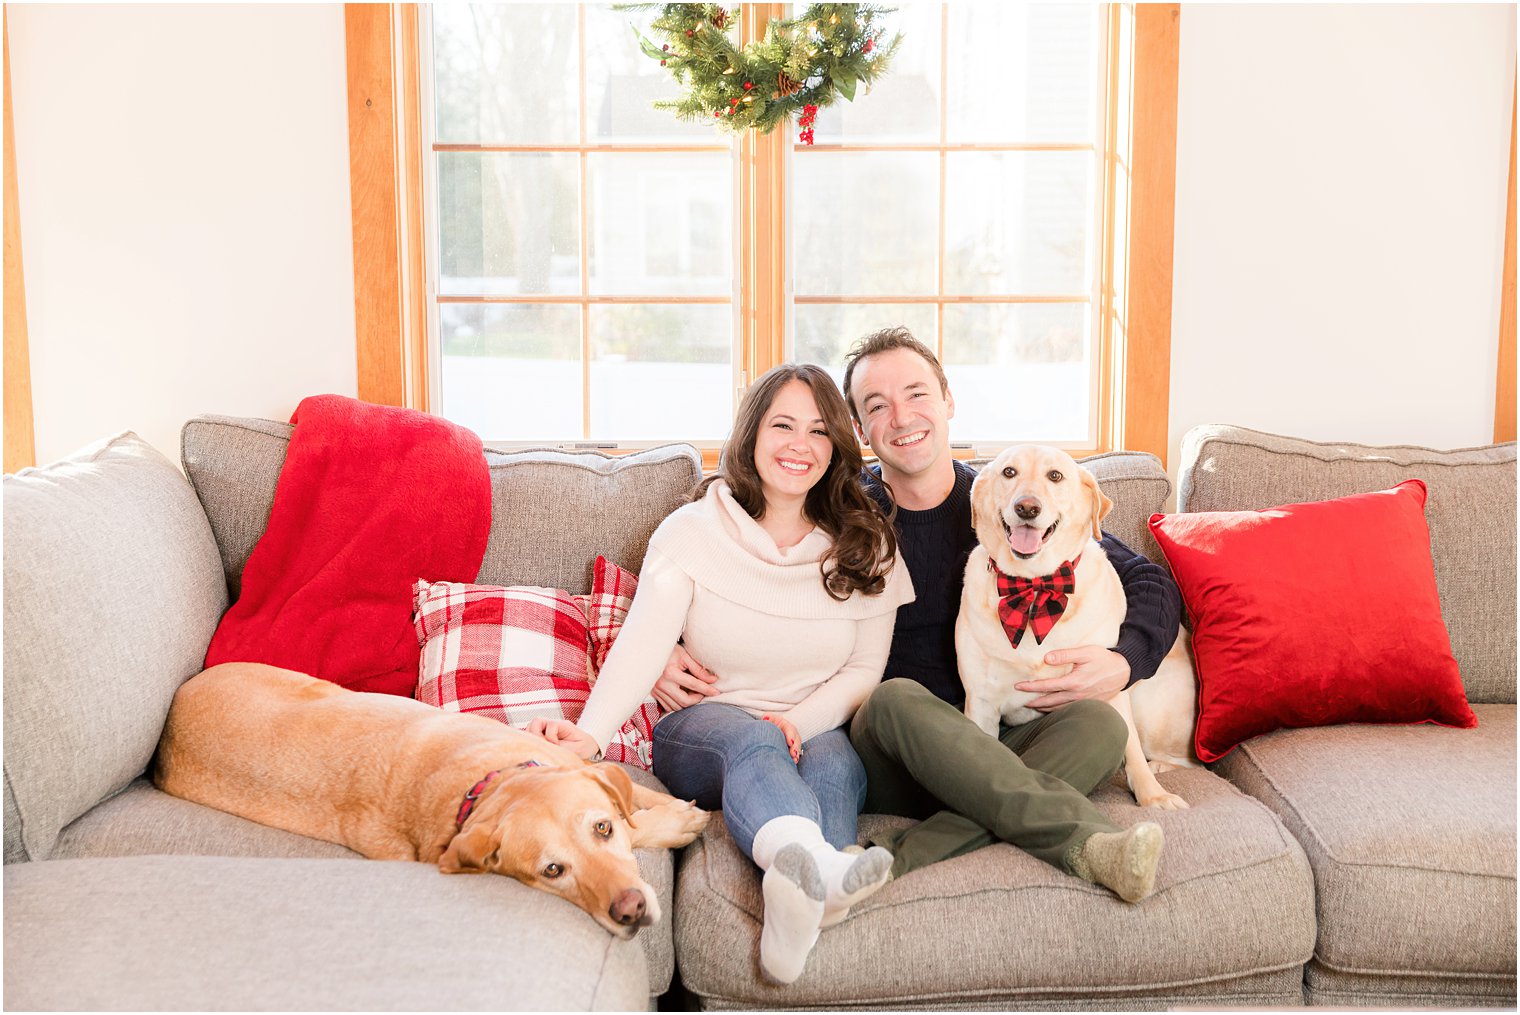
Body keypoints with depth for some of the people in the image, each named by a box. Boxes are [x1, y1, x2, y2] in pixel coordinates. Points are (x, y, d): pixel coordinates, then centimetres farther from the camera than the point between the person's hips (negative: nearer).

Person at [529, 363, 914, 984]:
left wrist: (799, 722, -15)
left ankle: (798, 897, -61)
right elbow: (643, 642, -15)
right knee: (753, 742, -36)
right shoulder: (691, 531, -1)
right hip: (702, 730, -2)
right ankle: (821, 869, -68)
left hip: (817, 732, 3)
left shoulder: (864, 547, 6)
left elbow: (864, 669, 5)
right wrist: (590, 733, -33)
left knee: (835, 760, -33)